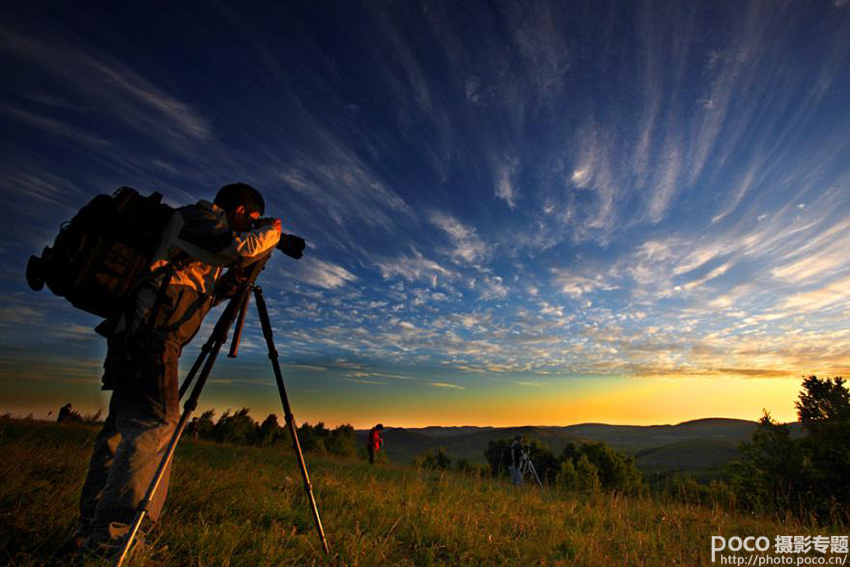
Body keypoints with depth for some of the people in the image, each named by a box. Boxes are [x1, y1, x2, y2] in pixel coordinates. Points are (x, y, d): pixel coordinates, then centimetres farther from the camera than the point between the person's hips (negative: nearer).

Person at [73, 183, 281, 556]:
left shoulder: (200, 231, 27)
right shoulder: (202, 214, 0)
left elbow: (197, 295, 25)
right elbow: (242, 248, -19)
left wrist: (233, 281, 15)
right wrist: (271, 231, -1)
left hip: (133, 335, 10)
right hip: (149, 333, -10)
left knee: (122, 427, 13)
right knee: (154, 425, -13)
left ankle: (91, 526, 22)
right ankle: (109, 536, -11)